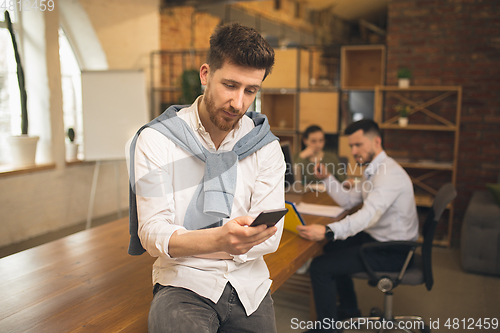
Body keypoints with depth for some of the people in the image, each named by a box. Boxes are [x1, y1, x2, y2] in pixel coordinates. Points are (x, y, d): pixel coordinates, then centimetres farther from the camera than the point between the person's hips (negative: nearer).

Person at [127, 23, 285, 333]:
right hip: (183, 282, -3)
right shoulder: (156, 140, -6)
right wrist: (218, 240, -34)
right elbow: (152, 234, -14)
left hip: (249, 283, 4)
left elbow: (270, 238, -7)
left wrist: (178, 242, -13)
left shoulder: (266, 147, 0)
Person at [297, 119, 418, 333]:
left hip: (392, 251, -11)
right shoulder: (372, 170, 10)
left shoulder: (388, 173, -24)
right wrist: (327, 178, 1)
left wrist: (327, 231, -49)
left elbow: (369, 214, -37)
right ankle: (349, 309, 38)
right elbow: (348, 201, 15)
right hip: (377, 237, 11)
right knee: (332, 249, 26)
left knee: (320, 267, -16)